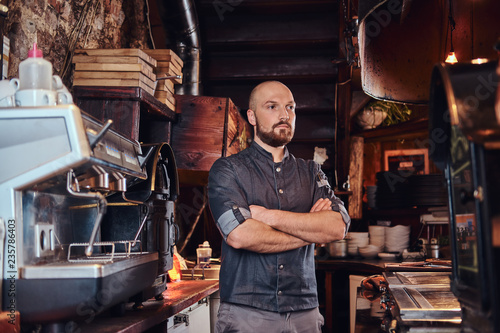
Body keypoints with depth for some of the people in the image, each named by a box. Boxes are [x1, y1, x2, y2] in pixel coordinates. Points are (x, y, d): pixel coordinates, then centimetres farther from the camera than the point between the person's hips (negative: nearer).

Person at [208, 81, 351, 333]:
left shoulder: (311, 173, 12)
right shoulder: (227, 170, 0)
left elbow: (338, 227, -5)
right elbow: (239, 235, -16)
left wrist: (269, 216, -13)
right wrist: (311, 229, -6)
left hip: (304, 313, 3)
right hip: (246, 312, -3)